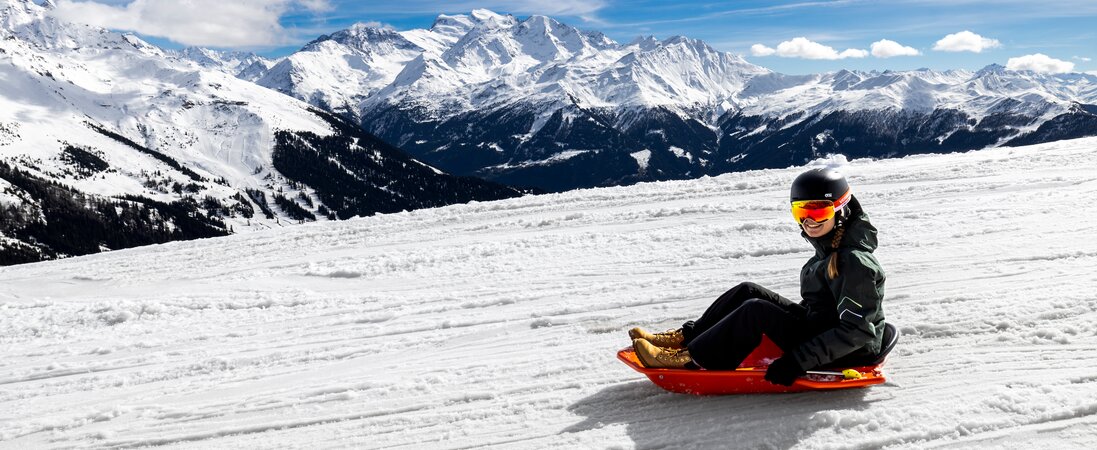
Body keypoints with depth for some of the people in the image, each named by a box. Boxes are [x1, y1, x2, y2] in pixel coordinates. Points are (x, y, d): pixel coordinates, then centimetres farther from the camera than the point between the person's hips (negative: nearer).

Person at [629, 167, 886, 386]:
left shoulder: (855, 261, -22)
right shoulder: (829, 249, 7)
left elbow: (857, 331, -28)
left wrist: (798, 361, -31)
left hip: (845, 356, -9)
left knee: (756, 310, -24)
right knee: (748, 292, -1)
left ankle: (689, 359, -18)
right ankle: (685, 338, 1)